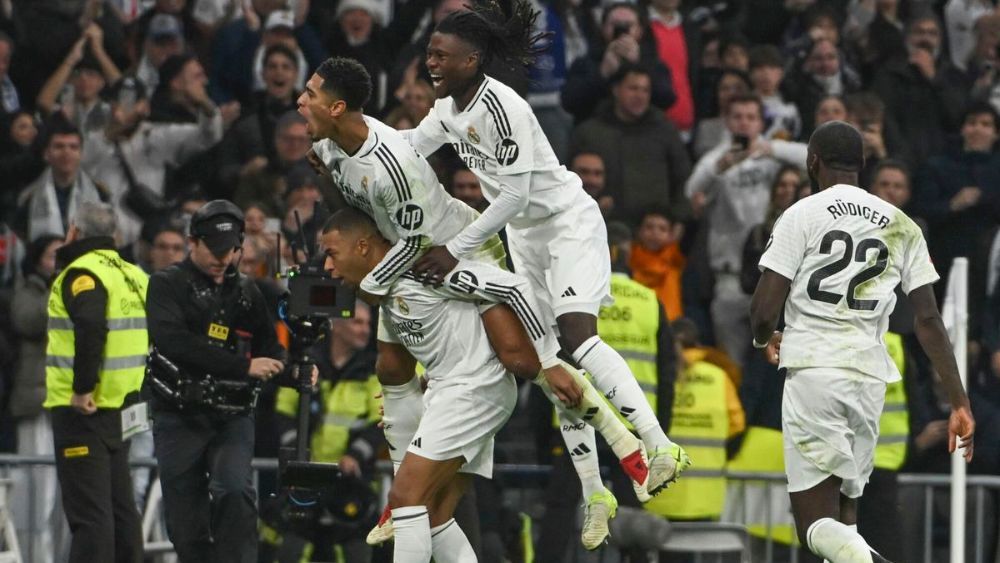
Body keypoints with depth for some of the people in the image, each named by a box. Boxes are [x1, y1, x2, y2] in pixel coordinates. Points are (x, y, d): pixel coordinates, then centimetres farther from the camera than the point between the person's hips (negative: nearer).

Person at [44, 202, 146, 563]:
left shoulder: (82, 273, -13)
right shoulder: (132, 274, 13)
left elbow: (91, 326, -30)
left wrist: (82, 388, -24)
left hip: (80, 409, -8)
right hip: (121, 408, 8)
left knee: (88, 511, -8)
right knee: (120, 506, 15)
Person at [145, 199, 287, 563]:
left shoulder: (246, 293, 13)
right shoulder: (167, 285, -1)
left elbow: (269, 349, 15)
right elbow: (174, 342, -18)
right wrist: (243, 366, -23)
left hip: (232, 418, 2)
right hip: (179, 419, -2)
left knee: (235, 494, -21)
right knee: (186, 523, 1)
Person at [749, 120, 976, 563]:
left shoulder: (802, 216, 0)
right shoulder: (901, 227, 12)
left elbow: (764, 311, -4)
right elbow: (928, 320, 6)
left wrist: (764, 338, 20)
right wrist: (959, 402, 6)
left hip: (813, 371, -4)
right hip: (870, 377, 4)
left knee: (817, 525, -5)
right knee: (844, 512, 18)